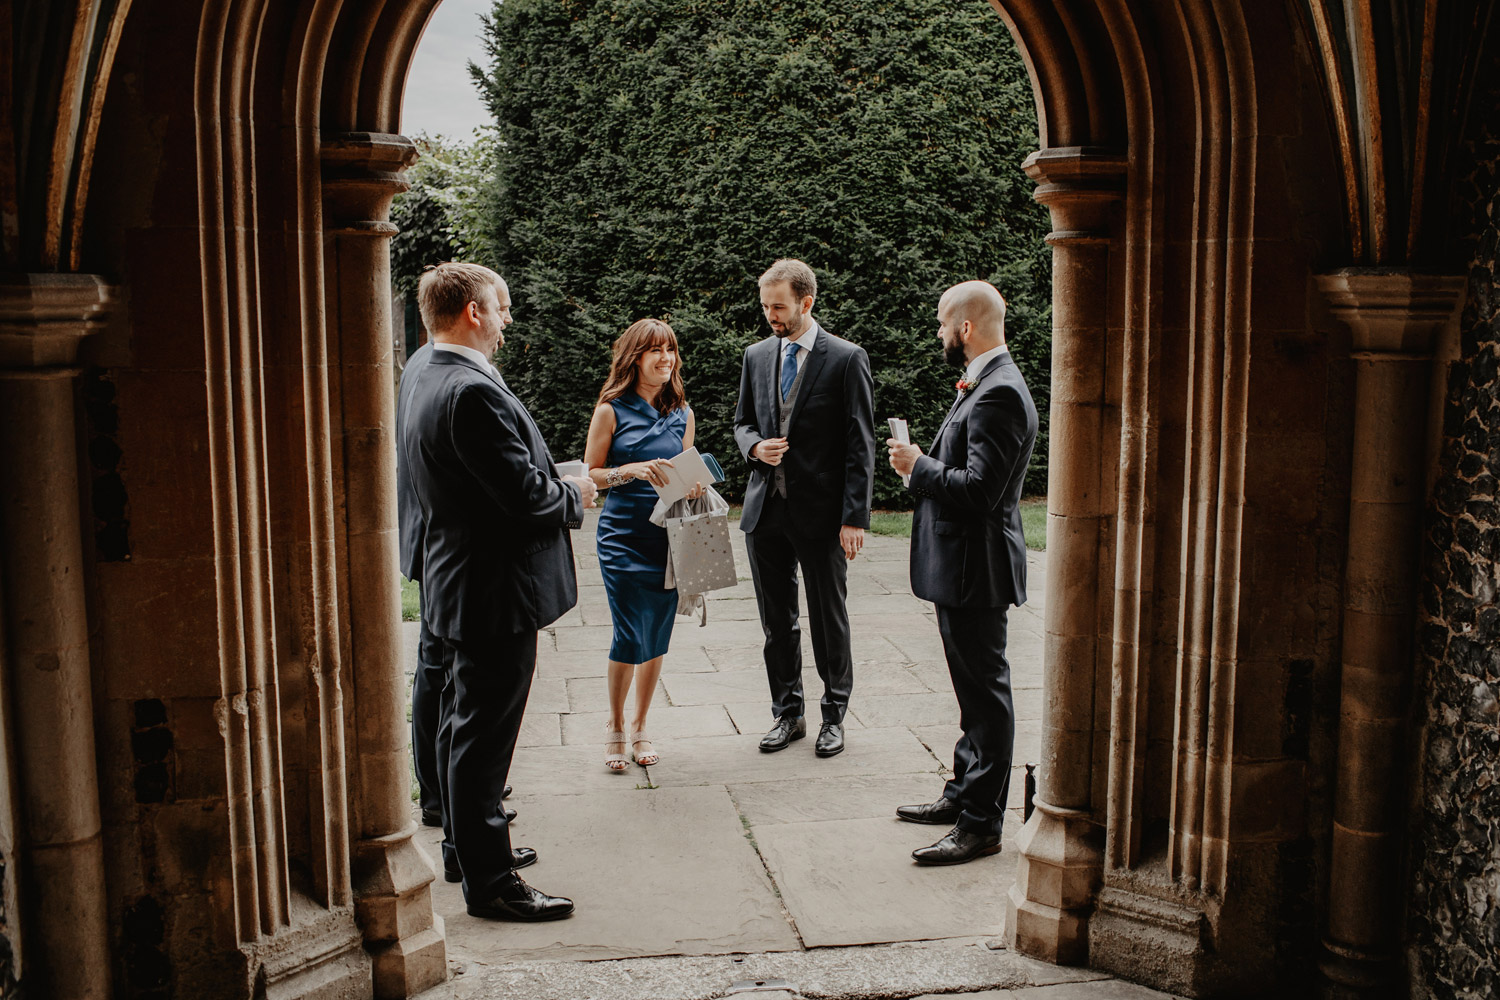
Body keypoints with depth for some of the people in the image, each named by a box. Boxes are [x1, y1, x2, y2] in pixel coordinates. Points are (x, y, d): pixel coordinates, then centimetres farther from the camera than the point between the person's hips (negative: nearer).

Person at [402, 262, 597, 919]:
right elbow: (526, 493, -25)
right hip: (494, 592, -11)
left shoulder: (429, 383, 11)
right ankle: (489, 883, 11)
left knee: (472, 728, 22)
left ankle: (472, 845, 38)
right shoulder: (473, 391, -23)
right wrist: (575, 495, -6)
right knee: (484, 735, -1)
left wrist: (557, 486, 13)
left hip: (461, 586, 11)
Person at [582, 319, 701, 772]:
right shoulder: (612, 410, -3)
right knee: (630, 634, -8)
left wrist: (693, 486, -4)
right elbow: (590, 475, -2)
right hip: (623, 535, -4)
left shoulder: (681, 412, 9)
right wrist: (633, 470, -18)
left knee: (657, 636, 8)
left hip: (670, 535, 4)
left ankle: (640, 726, 25)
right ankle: (614, 725, 15)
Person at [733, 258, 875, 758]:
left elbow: (859, 444, -8)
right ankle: (787, 713, 26)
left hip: (821, 511, -4)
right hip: (765, 510, 5)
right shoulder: (756, 356, 9)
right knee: (776, 622, 12)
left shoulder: (847, 359, -6)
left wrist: (854, 517, -13)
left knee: (829, 619, 7)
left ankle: (834, 716, 23)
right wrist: (755, 446, -5)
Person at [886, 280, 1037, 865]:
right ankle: (964, 793, 33)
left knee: (985, 695, -1)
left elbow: (979, 489, -26)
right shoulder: (983, 385, 13)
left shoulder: (998, 394, -20)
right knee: (974, 692, 20)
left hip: (976, 570, -11)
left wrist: (918, 466, -15)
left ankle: (981, 824, 8)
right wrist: (923, 463, 7)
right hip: (961, 569, 11)